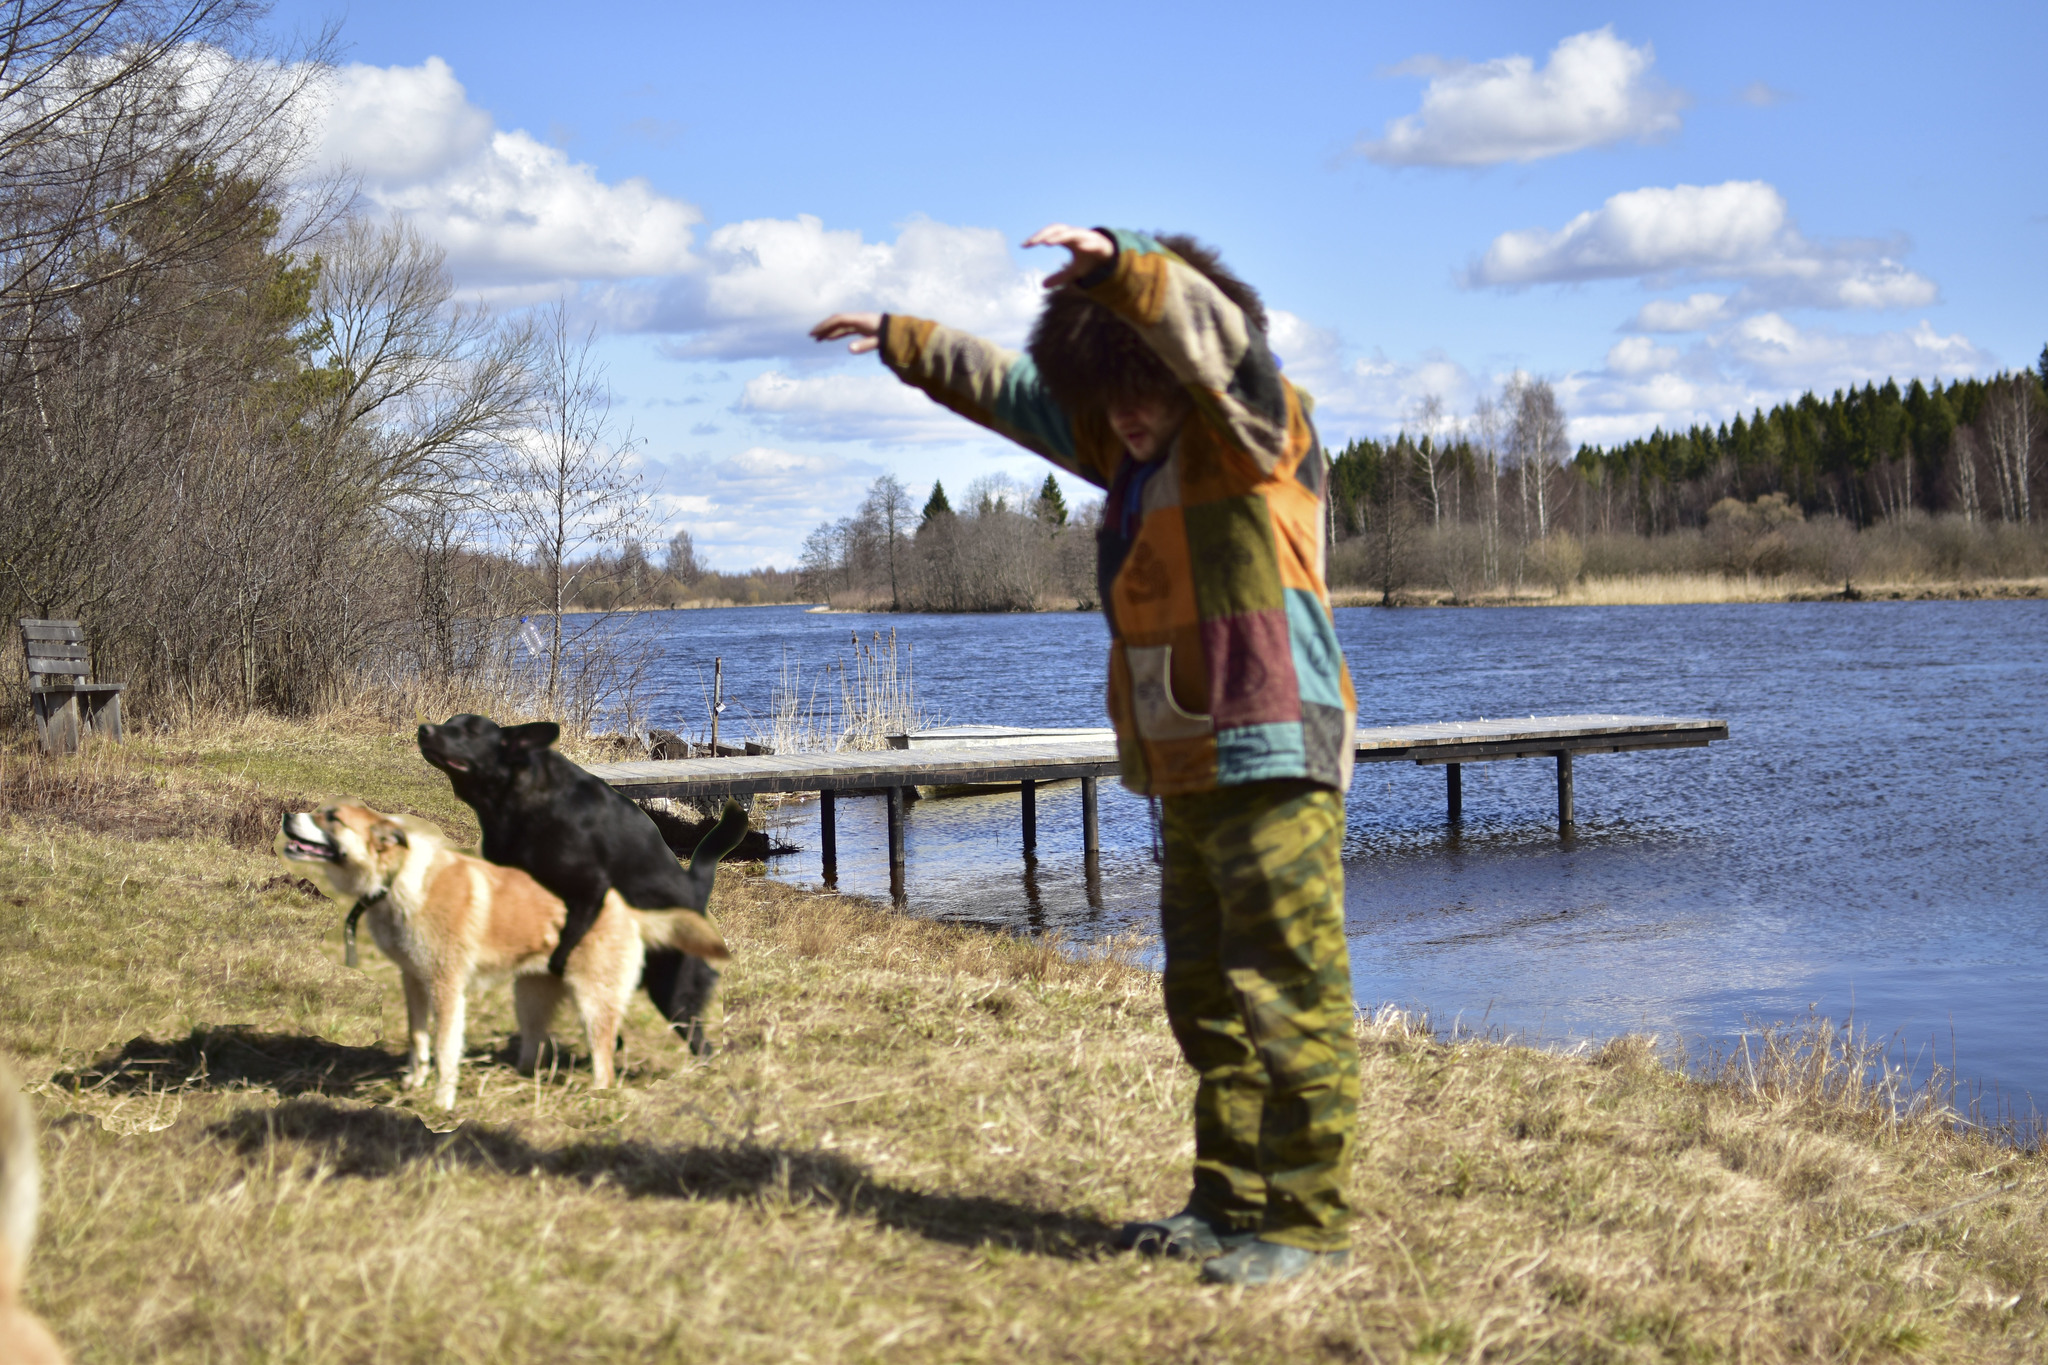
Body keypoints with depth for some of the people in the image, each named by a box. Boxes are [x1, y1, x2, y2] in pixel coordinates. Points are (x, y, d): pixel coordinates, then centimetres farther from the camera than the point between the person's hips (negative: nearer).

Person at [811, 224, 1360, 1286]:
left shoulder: (1258, 429, -7)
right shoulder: (1132, 449, 17)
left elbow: (1212, 332, -27)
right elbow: (1012, 392, 27)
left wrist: (1115, 262, -39)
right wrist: (901, 341, 34)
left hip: (1273, 764, -9)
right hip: (1190, 772, 9)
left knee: (1288, 992, -9)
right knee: (1206, 997, 13)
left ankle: (1310, 1221, -6)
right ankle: (1230, 1200, 22)